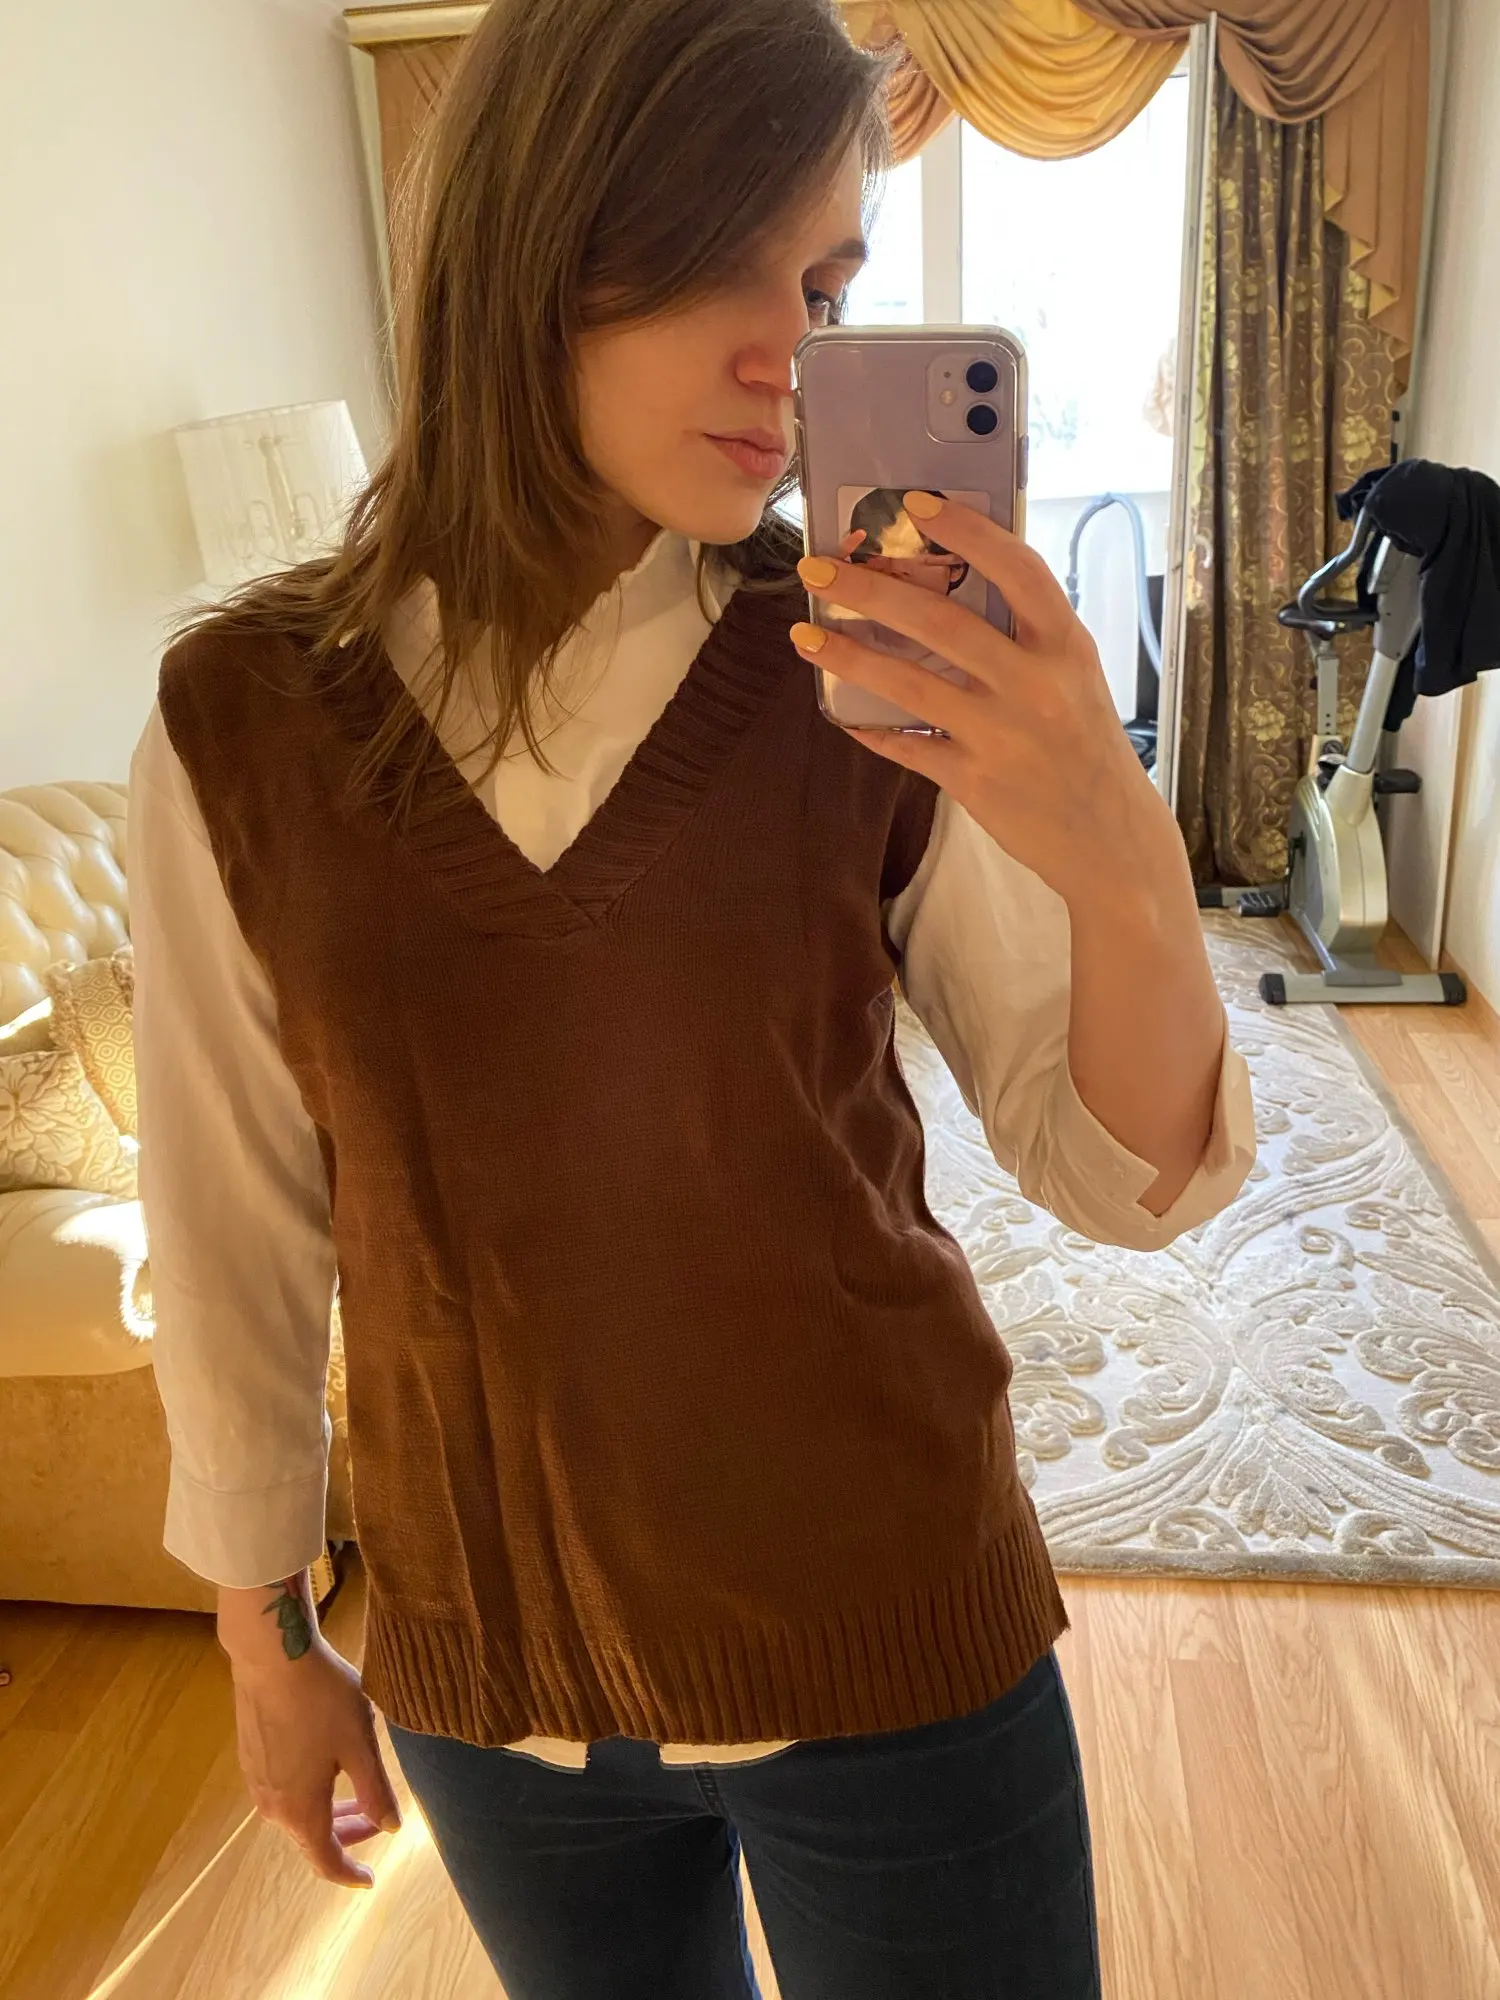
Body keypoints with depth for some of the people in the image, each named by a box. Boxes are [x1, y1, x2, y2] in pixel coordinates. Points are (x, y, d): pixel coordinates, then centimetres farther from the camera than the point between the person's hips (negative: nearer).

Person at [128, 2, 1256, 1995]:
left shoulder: (873, 685, -13)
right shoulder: (239, 717, -11)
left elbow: (1125, 1179, -12)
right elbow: (235, 1221, -2)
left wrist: (1123, 862, -32)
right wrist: (265, 1630, 8)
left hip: (888, 1638, -1)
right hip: (485, 1667, 2)